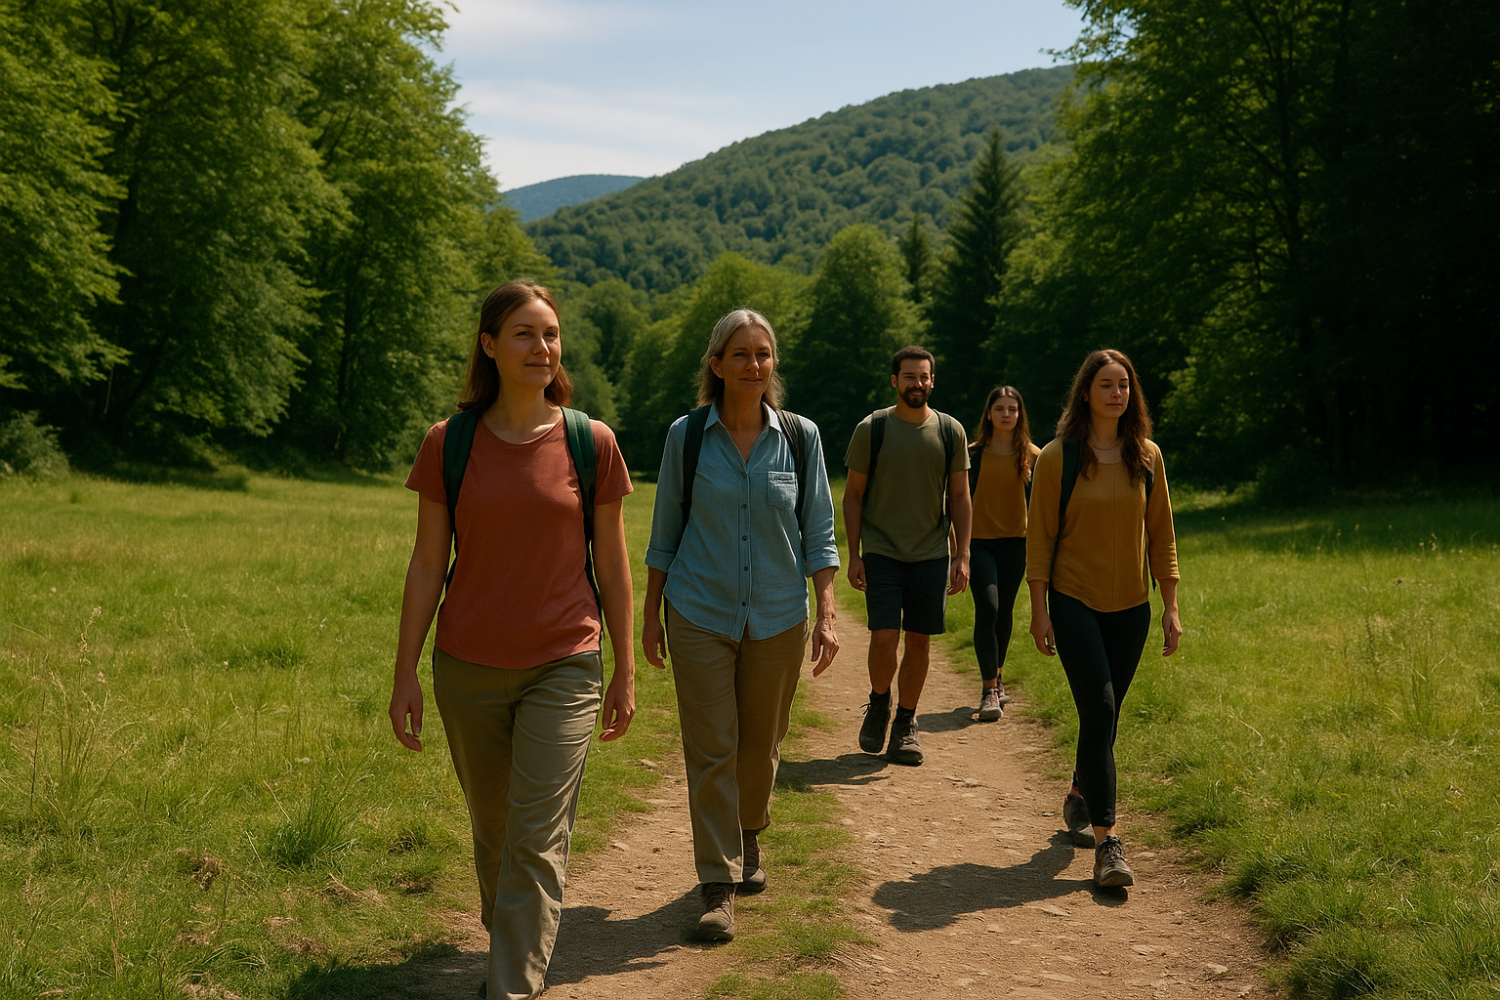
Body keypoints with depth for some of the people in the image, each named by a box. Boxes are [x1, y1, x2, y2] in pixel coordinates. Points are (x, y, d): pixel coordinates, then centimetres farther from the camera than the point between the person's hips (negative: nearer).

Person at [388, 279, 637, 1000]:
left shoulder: (591, 442, -3)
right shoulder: (450, 443, -2)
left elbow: (612, 566, 3)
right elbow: (427, 564, 2)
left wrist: (625, 671, 4)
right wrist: (405, 674, 0)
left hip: (563, 669, -1)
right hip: (469, 671, 2)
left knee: (537, 843, -7)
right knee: (491, 832, 17)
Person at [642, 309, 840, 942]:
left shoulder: (801, 437, 1)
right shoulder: (687, 436, -1)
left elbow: (819, 533, 4)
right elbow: (665, 533, 6)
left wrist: (826, 616, -3)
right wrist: (650, 614, 5)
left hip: (778, 618, 1)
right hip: (700, 616, -1)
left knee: (761, 745, 13)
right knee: (710, 751, -3)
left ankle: (750, 840, 39)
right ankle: (719, 886, 5)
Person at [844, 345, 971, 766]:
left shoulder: (950, 431, 4)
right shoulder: (871, 429, -2)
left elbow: (960, 497, 8)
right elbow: (853, 495, 2)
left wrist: (962, 556, 0)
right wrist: (853, 555, -4)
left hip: (932, 554, 2)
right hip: (881, 552, -2)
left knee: (919, 641, 3)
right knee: (884, 637, -11)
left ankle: (905, 724, 18)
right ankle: (879, 703, 17)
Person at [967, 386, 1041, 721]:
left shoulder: (1032, 456, 5)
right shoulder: (972, 454, 2)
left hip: (1015, 543, 2)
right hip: (980, 542, -2)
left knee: (1005, 612, 10)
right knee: (987, 608, -16)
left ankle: (996, 678, 30)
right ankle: (989, 690, -13)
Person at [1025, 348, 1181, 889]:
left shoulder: (1147, 457, 5)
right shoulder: (1058, 458, -5)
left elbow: (1161, 536, 9)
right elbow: (1040, 537, -3)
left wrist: (1171, 607, 6)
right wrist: (1039, 610, -6)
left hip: (1130, 607, 4)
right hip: (1074, 603, -4)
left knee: (1105, 715, 13)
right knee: (1099, 711, -12)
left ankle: (1079, 798, 39)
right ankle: (1106, 841, -10)